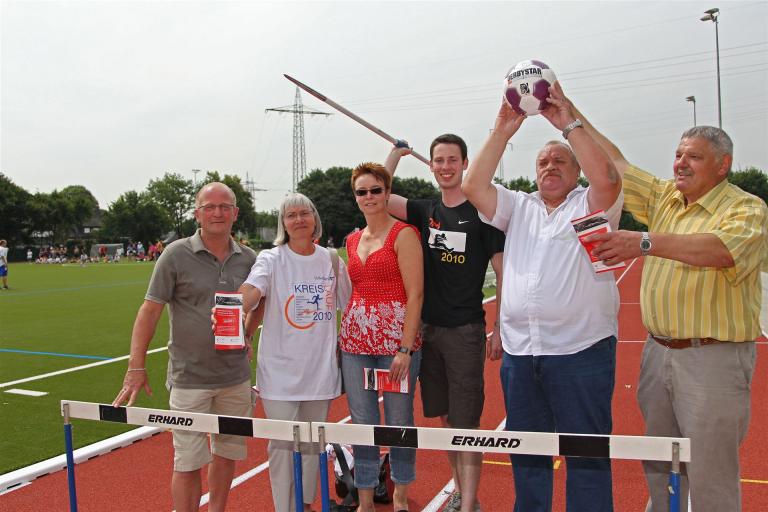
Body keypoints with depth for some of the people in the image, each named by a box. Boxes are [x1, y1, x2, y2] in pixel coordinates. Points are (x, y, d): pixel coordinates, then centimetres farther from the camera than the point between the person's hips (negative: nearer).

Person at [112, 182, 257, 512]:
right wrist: (136, 368, -12)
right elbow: (150, 311, -8)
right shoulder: (177, 255, -7)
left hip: (236, 377, 4)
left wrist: (246, 336, 7)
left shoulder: (247, 259, 4)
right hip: (189, 378, -4)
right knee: (189, 463, 2)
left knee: (227, 454, 16)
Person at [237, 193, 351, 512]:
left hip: (320, 367, 3)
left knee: (312, 441, 16)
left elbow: (348, 305, 13)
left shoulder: (331, 259, 4)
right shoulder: (271, 259, -6)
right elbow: (250, 291, -25)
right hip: (280, 369, -3)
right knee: (282, 443, 0)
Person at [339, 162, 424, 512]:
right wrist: (344, 337, 12)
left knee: (399, 420, 6)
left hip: (397, 338, -5)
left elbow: (415, 294, -11)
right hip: (356, 341, 5)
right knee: (362, 422, 8)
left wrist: (406, 348, -16)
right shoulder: (353, 241, 14)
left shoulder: (403, 234, -5)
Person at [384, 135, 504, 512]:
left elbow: (503, 274, -5)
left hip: (465, 331, -5)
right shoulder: (425, 211, 10)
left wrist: (500, 331, -8)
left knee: (465, 422, -3)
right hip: (429, 328, 5)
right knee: (444, 416, 14)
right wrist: (396, 153, 3)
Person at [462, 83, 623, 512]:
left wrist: (569, 123, -16)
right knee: (526, 451, 16)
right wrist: (502, 132, -5)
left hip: (581, 351, -4)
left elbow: (607, 178, -19)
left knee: (586, 454, 4)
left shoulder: (592, 204, 3)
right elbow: (473, 186, 1)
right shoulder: (519, 207, 14)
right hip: (519, 351, 5)